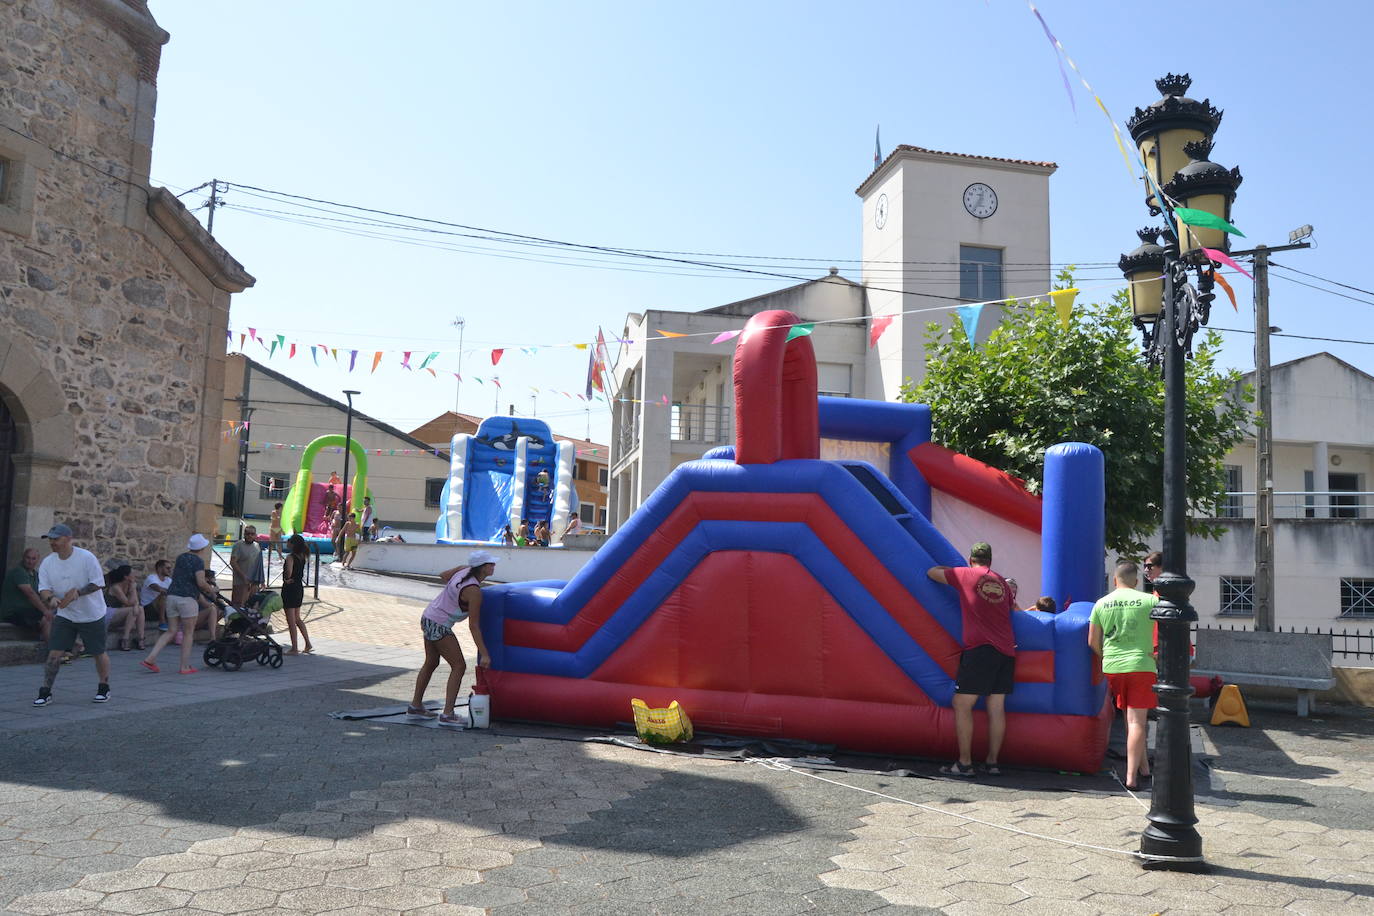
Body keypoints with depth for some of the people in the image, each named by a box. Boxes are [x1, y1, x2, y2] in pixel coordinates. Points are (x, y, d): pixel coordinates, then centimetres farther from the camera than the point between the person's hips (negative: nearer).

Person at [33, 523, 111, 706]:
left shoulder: (86, 557, -15)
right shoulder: (47, 563, -2)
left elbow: (98, 583, -14)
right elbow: (43, 588, -3)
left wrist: (78, 592, -27)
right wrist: (50, 598, -25)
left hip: (92, 614, -3)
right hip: (64, 615, 3)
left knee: (99, 653, 6)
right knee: (54, 653, -6)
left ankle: (104, 688, 24)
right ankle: (45, 692, 4)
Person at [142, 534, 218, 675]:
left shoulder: (181, 557, 14)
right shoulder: (198, 561, -9)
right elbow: (201, 583, -17)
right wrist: (211, 591, 0)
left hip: (172, 596, 7)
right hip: (187, 598, -7)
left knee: (171, 631, 13)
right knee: (188, 633, 2)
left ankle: (150, 658, 2)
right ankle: (185, 666, 4)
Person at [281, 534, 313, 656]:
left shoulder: (290, 557, -18)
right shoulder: (303, 556, 5)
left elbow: (289, 571, -33)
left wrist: (287, 579, -15)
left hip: (289, 589, -8)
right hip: (299, 588, 8)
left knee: (291, 621, 1)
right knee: (297, 619, 20)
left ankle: (294, 648, 6)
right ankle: (308, 644, 20)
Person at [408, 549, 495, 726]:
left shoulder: (463, 570, -2)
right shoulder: (474, 591, -24)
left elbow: (443, 575, 18)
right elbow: (473, 626, -24)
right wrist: (484, 654, -22)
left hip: (428, 618, 9)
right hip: (439, 626, -9)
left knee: (431, 663, 21)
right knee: (459, 666, -4)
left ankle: (415, 705, 33)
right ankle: (447, 714, -7)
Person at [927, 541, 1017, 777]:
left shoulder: (965, 574, 3)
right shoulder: (1002, 583, 17)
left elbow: (931, 572, 14)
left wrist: (949, 568, 31)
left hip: (980, 649, -6)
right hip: (1006, 651, 6)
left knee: (962, 704, -1)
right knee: (997, 707, 6)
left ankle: (964, 763, -4)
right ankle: (992, 762, 9)